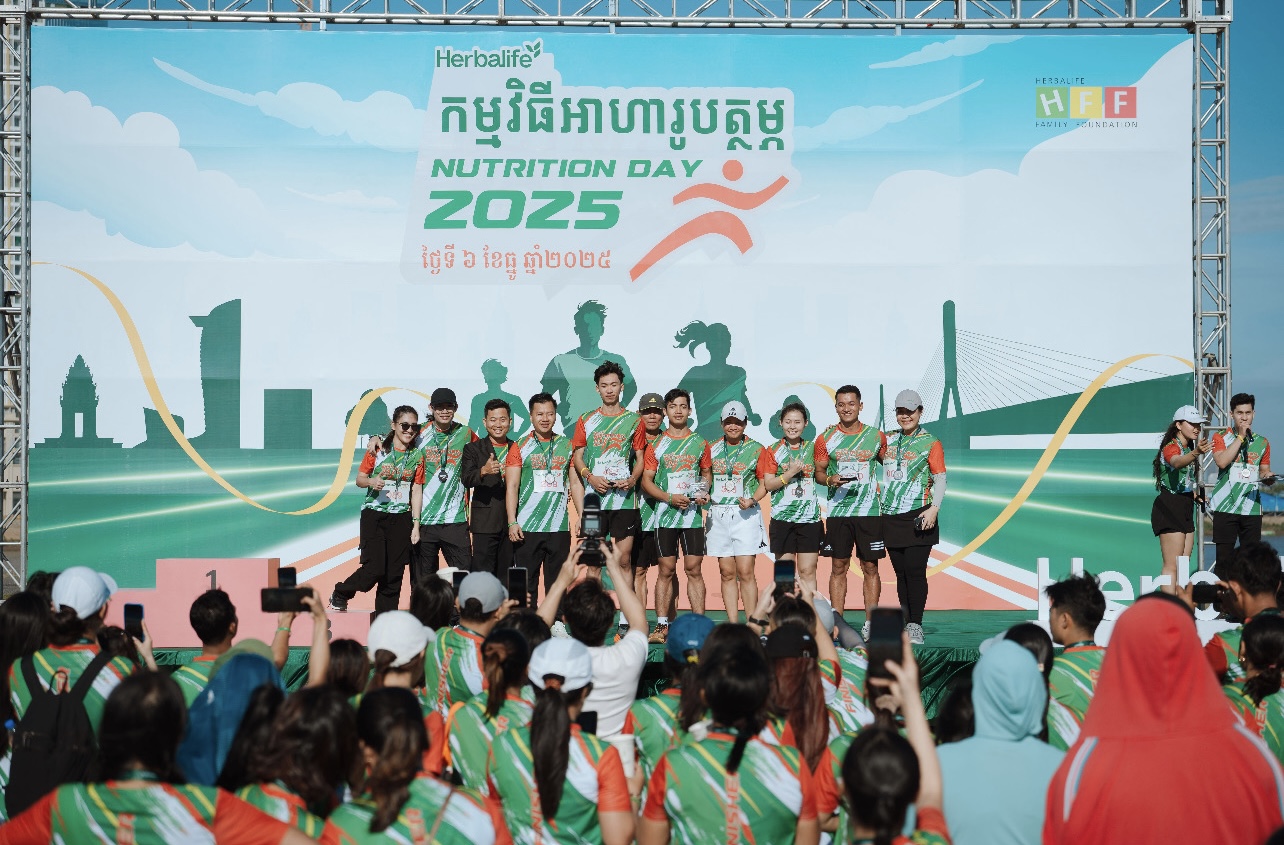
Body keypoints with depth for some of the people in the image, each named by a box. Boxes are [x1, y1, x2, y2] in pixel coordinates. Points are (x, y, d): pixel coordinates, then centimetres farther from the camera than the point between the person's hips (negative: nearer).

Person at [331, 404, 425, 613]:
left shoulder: (417, 456, 5)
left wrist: (416, 523, -2)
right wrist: (370, 481, -21)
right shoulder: (378, 450, -1)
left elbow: (417, 491, 4)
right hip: (374, 516, -3)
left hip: (401, 518, 3)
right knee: (374, 568, -12)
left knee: (394, 573, 3)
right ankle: (340, 595, 15)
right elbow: (359, 478, 1)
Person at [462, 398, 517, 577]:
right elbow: (466, 480, -10)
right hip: (485, 523, -3)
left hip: (511, 522, 3)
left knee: (507, 577, 5)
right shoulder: (473, 449, 5)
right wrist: (484, 471, -30)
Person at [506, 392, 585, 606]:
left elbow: (575, 483, 13)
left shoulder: (566, 445, 11)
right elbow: (511, 487, -1)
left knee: (558, 582, 5)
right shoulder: (520, 447, 4)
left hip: (560, 527, 2)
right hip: (526, 528, -2)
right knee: (526, 583, 0)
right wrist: (512, 522, -10)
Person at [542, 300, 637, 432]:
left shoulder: (616, 361, 9)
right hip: (572, 432, -1)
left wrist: (621, 406, 10)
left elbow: (631, 387, 27)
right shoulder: (561, 362, 4)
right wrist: (560, 410, -2)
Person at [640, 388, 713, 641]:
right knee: (666, 570, 2)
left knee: (694, 569, -1)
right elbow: (646, 481, 3)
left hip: (693, 514, 1)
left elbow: (707, 473, 18)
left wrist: (704, 492, -3)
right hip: (665, 515, 0)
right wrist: (670, 498, -11)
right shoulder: (657, 444, 5)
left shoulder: (699, 443, 9)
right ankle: (662, 626, 7)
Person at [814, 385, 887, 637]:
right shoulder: (826, 438, 5)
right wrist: (830, 479, -12)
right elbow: (818, 472, 9)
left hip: (870, 511, 0)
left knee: (870, 567, 1)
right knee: (839, 567, 3)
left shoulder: (876, 437, 6)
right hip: (837, 510, 0)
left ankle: (870, 624, 7)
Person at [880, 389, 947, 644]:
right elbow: (876, 467, 24)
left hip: (918, 517, -4)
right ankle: (904, 622, 15)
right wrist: (879, 503, 13)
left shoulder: (931, 443, 1)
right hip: (891, 517, 4)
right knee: (900, 572, 8)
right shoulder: (888, 440, 14)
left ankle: (915, 626, -2)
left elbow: (940, 480, -2)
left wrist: (934, 509, -15)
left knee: (915, 571, -7)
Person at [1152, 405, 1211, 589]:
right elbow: (1177, 463, -38)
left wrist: (1195, 494, 11)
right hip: (1169, 507, -9)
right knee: (1172, 567, -11)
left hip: (1185, 508, 9)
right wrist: (1196, 453, -56)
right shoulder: (1170, 447, -13)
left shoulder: (1189, 448, 14)